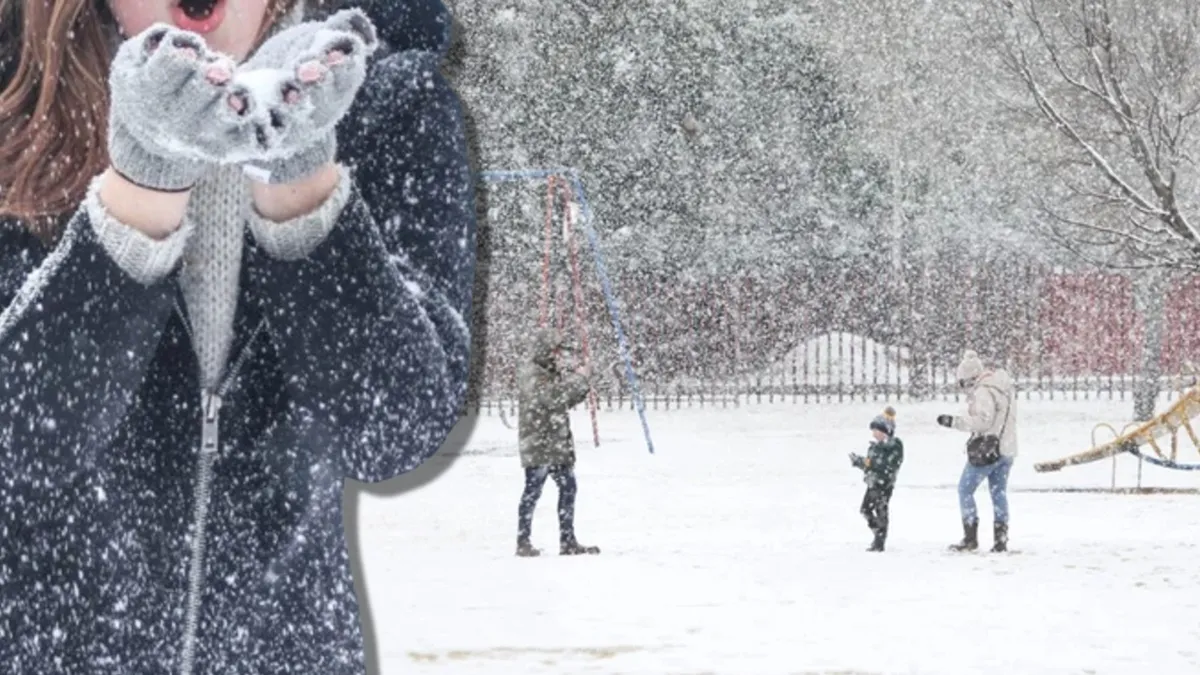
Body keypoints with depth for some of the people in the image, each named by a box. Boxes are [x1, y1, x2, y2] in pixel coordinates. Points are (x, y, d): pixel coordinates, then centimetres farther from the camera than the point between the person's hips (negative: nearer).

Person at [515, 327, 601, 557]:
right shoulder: (531, 374, -13)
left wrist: (583, 383, 5)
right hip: (538, 446, -9)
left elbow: (567, 400, 22)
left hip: (559, 446, 9)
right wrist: (578, 378, -21)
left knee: (568, 488, 10)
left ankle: (568, 541, 16)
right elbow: (552, 397, -27)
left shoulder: (553, 373, 15)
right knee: (533, 492, -4)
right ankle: (523, 542, 2)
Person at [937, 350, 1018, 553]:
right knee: (999, 493, 12)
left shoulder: (983, 392, -17)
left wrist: (954, 422, -20)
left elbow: (982, 420, -24)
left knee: (965, 490, 2)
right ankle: (1001, 538, 7)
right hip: (1007, 449, 9)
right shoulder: (1005, 387, 13)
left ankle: (970, 538, -2)